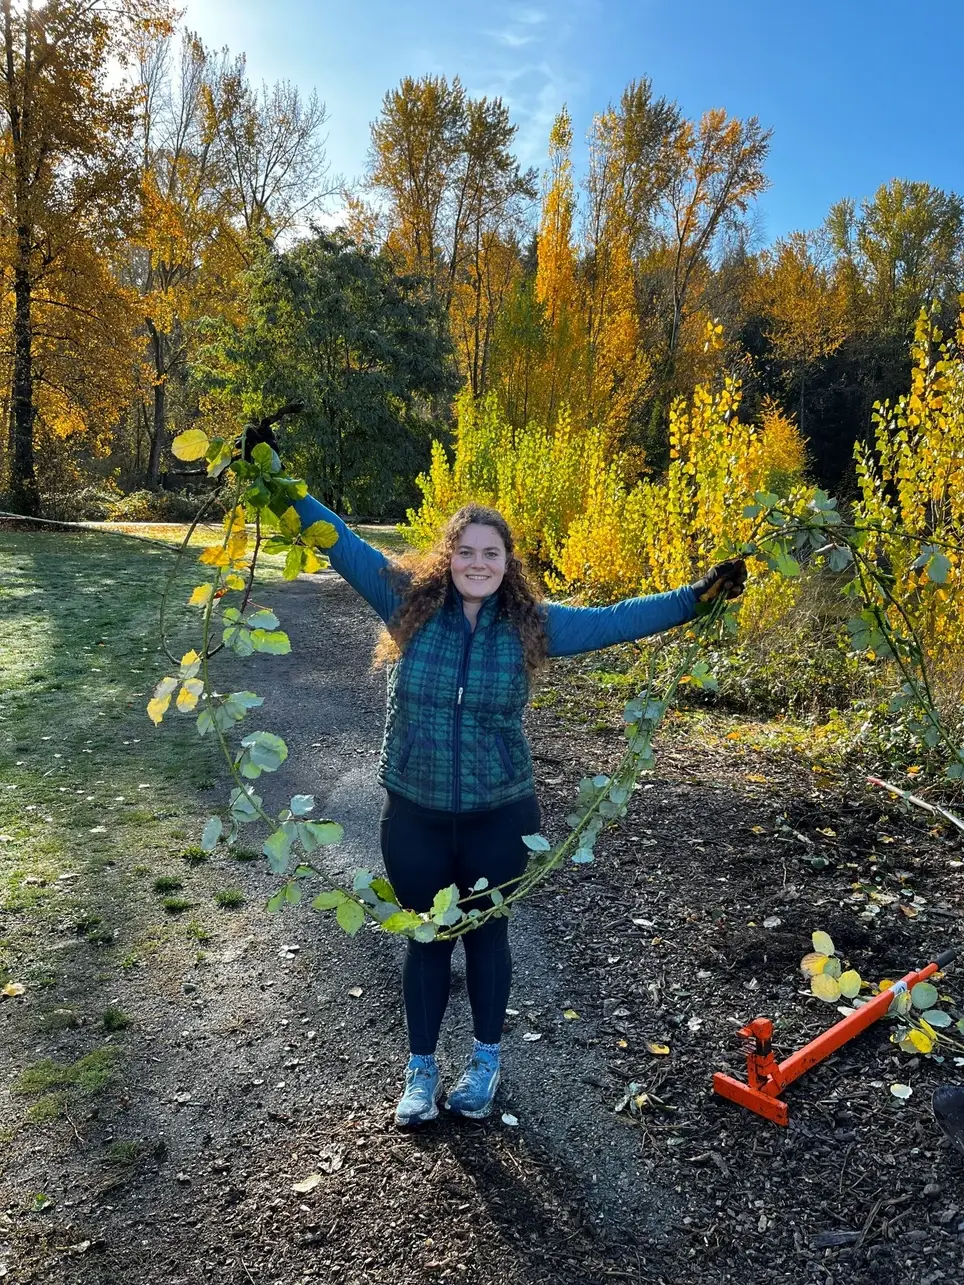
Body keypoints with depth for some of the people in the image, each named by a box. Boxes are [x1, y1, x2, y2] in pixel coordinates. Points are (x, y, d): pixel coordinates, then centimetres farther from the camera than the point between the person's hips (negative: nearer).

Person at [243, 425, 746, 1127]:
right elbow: (344, 544, -6)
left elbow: (614, 620, -1)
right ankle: (422, 1069, 37)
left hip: (499, 816, 0)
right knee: (428, 937, 16)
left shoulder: (532, 623, -5)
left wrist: (697, 597, -6)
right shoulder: (410, 603, -7)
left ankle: (486, 1061, 41)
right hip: (415, 815, 0)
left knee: (486, 934, 17)